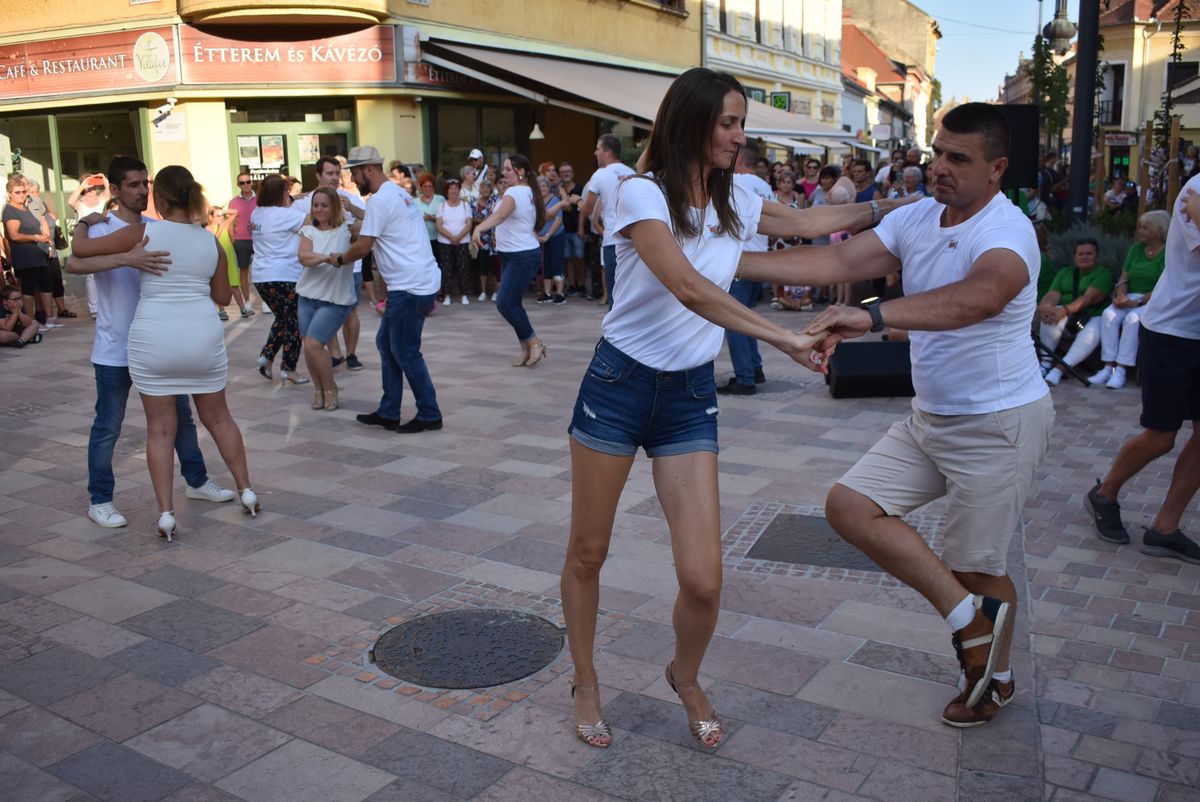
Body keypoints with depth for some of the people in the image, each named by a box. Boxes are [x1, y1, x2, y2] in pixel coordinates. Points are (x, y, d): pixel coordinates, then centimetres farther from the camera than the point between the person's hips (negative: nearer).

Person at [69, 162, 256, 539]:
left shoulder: (143, 232, -5)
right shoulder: (211, 241, 4)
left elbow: (81, 248, -1)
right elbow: (223, 297, 11)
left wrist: (85, 222, 19)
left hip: (153, 339, -2)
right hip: (203, 336, 3)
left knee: (160, 428, 6)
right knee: (218, 417, 18)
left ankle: (165, 513, 5)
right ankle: (247, 491, 25)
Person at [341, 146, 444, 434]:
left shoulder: (380, 199, -13)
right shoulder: (398, 193, 18)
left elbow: (362, 247, -13)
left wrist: (340, 258, 4)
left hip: (410, 287, -10)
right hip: (420, 282, 10)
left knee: (405, 353, -2)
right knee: (386, 343, 15)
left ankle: (429, 415, 7)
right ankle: (388, 412, 21)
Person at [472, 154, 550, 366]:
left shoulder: (515, 192, -17)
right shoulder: (528, 192, 14)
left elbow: (499, 215, -35)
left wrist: (478, 228, -49)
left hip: (523, 256, -11)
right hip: (513, 254, 11)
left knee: (504, 303, -12)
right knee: (511, 303, 10)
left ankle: (533, 343, 0)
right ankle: (527, 348, 16)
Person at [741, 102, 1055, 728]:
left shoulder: (1006, 231, -23)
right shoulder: (916, 218, 1)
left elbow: (982, 295, -45)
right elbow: (839, 262, -4)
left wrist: (873, 315, -57)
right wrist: (737, 262, -12)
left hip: (998, 422, -8)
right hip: (931, 415, 8)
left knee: (976, 564, 4)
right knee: (850, 506, -2)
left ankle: (995, 677, 34)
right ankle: (971, 618, 8)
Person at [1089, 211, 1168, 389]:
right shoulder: (1136, 248, 14)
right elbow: (1124, 277, 11)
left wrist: (1138, 303, -22)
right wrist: (1121, 295, -10)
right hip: (1130, 298, 5)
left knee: (1133, 318, -33)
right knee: (1109, 314, -24)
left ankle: (1121, 371, -32)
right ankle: (1108, 367, -26)